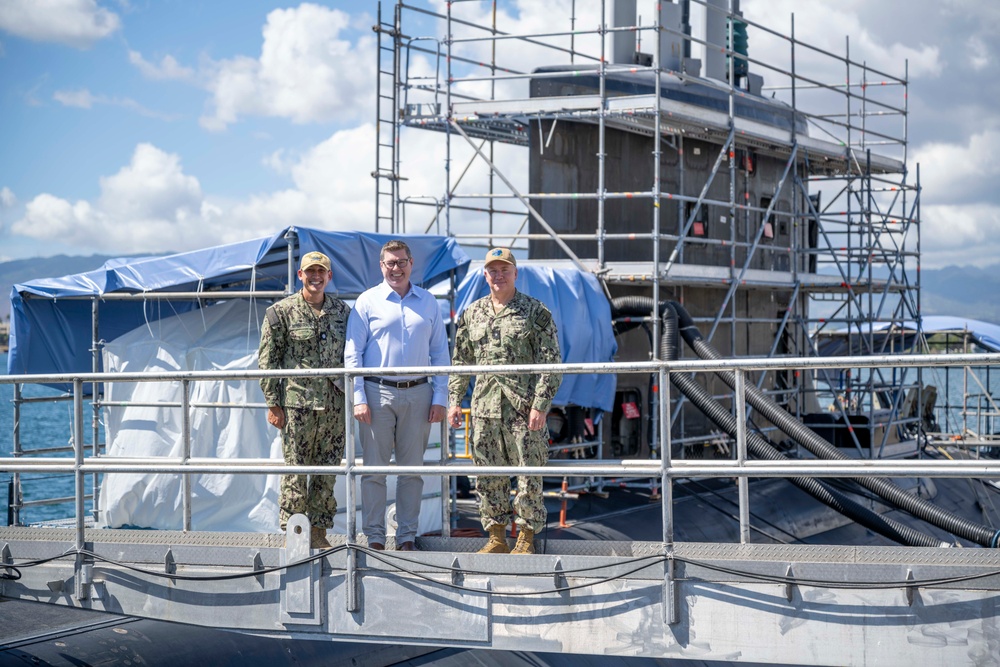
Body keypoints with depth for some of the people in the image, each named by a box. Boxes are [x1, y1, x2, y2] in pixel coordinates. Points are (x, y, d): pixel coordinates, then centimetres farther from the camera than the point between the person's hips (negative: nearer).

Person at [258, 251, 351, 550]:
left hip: (334, 405, 4)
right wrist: (273, 404, -6)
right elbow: (267, 361, -1)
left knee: (327, 471, 7)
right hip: (297, 404, -4)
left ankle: (318, 532, 15)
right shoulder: (281, 312, -1)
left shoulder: (342, 311, 10)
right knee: (295, 472, -2)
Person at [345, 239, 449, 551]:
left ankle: (407, 537, 12)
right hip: (378, 393, -2)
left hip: (418, 394, 2)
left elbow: (440, 352, 13)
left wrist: (440, 397, 5)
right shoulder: (367, 301, 3)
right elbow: (352, 353, 1)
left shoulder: (428, 302, 11)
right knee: (374, 467, -2)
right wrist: (358, 397, -7)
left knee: (412, 468, 5)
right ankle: (374, 537, 4)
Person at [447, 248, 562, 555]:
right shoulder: (472, 314, 12)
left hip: (524, 406, -4)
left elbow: (550, 363, -4)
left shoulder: (535, 312, 0)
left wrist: (540, 405, -12)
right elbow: (461, 361, 18)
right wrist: (454, 400, 9)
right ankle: (496, 537, 14)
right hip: (484, 406, 4)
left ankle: (527, 538, 6)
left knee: (528, 473, -2)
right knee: (488, 476, 6)